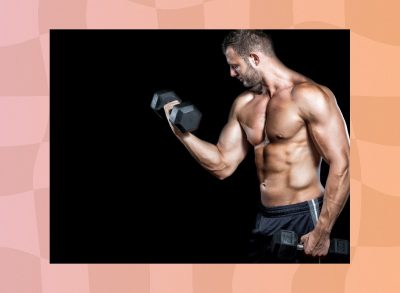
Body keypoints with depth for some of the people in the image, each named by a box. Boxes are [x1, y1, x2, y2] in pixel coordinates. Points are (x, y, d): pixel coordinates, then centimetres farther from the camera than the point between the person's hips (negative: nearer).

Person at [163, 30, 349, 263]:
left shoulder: (308, 96, -13)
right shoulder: (244, 104, 9)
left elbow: (341, 165, -17)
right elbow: (223, 165, 11)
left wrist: (322, 233, -20)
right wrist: (180, 131, 0)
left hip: (303, 216, -7)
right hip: (265, 218, 7)